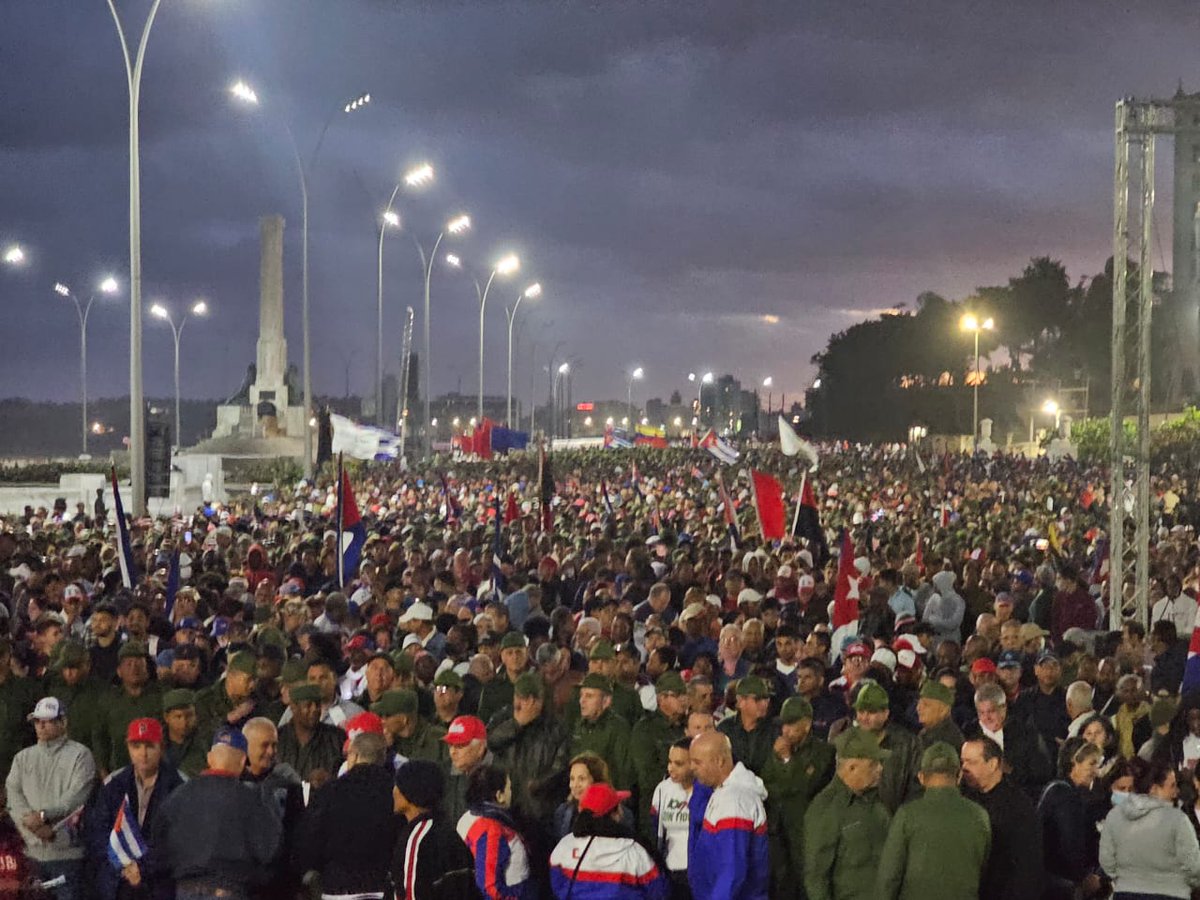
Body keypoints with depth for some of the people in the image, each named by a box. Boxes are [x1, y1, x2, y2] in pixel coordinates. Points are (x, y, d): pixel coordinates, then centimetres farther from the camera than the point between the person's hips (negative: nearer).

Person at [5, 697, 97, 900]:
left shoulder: (79, 754, 1)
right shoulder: (23, 758, 15)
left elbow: (76, 796, -10)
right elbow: (13, 796, 3)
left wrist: (44, 815, -18)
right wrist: (37, 828, -12)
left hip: (67, 851, -4)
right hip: (32, 850, 5)